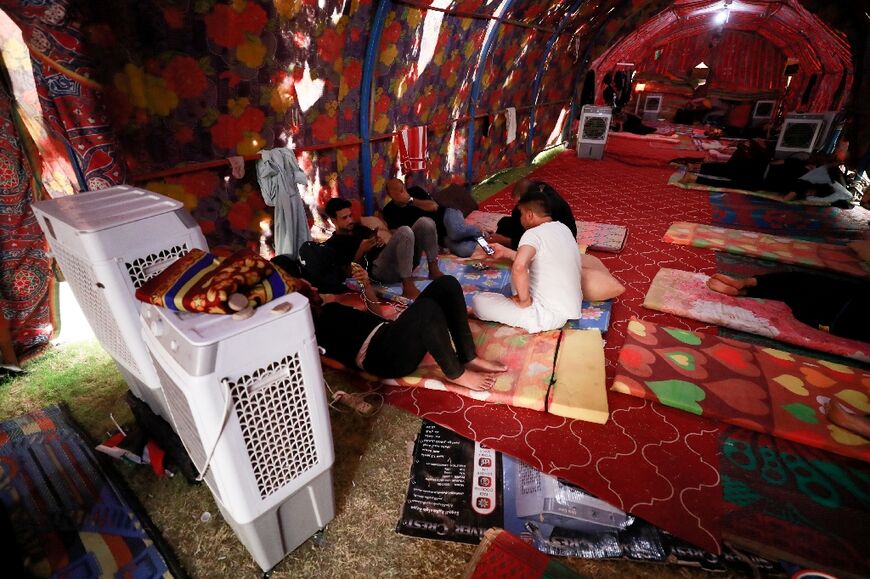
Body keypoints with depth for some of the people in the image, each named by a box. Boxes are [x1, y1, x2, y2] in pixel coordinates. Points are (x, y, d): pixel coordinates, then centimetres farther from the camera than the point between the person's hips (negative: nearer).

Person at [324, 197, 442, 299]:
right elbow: (347, 273, -2)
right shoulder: (333, 244, 8)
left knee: (425, 223, -10)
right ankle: (408, 287, -36)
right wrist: (361, 251, -13)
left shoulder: (360, 228, 29)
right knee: (404, 231, -34)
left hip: (397, 260, 7)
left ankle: (434, 271, -7)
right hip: (378, 269, -7)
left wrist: (382, 242, 4)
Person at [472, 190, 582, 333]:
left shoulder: (534, 234, -19)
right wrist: (505, 252, 24)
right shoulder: (562, 228, 8)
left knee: (478, 301, -8)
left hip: (550, 315, -9)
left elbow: (519, 267, -39)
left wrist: (524, 301, -23)